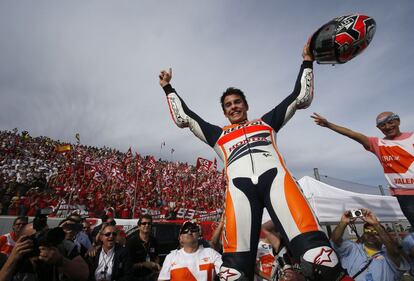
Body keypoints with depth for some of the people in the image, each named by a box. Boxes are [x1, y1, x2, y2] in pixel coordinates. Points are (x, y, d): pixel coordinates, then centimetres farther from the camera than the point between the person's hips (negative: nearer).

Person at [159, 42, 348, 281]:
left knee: (315, 251, -20)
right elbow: (183, 117, 32)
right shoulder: (219, 134, 30)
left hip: (274, 175, 1)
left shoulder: (266, 122, 30)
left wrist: (307, 61, 32)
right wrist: (168, 87, 37)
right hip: (239, 184, 0)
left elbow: (301, 98, 32)